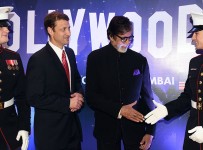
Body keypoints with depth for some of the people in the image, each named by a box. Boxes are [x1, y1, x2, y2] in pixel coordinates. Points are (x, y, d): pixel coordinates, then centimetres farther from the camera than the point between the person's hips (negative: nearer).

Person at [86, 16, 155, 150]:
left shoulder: (140, 60, 2)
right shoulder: (95, 58, -2)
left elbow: (147, 97, 5)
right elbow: (91, 96, -6)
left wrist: (150, 131, 1)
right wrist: (119, 109, -16)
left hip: (135, 125, 1)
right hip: (106, 127, -1)